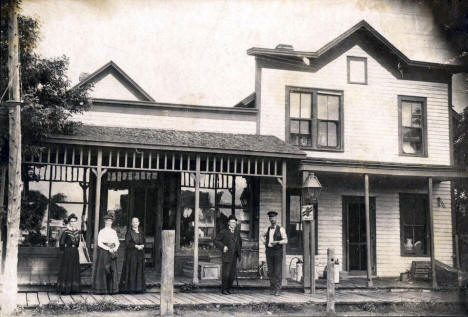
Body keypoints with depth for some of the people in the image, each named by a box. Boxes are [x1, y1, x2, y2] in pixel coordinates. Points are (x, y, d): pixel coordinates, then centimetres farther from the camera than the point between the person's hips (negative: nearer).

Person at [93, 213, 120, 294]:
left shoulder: (114, 231, 13)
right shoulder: (102, 231, 0)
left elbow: (117, 242, 13)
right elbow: (99, 243, -8)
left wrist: (115, 248, -8)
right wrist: (108, 249, -15)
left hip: (112, 253, 4)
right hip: (103, 252, -4)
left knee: (112, 270, 1)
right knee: (102, 269, -6)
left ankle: (112, 289, 5)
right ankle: (101, 289, -1)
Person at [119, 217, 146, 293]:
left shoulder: (141, 232, 13)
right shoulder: (129, 232, -4)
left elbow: (144, 242, 14)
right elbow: (127, 243, -11)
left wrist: (142, 246, -8)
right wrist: (136, 246, -19)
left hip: (140, 255, 6)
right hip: (131, 254, -5)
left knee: (139, 270, 4)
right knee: (131, 270, -7)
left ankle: (138, 288, 8)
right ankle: (129, 288, -3)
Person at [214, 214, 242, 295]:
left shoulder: (237, 232, 13)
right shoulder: (224, 232, -4)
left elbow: (239, 242, 29)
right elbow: (216, 240, -4)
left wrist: (239, 250, 17)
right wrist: (223, 247, -14)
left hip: (234, 256, 6)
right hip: (227, 256, -5)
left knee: (232, 273, 6)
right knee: (225, 273, -5)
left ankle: (228, 288, 18)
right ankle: (223, 289, 6)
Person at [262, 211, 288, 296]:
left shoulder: (281, 229, -4)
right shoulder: (268, 229, 12)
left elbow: (285, 241, -11)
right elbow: (264, 236, 33)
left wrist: (277, 242, -26)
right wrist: (264, 242, 13)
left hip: (278, 251, -5)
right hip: (269, 251, 5)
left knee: (278, 272, -6)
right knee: (270, 272, 4)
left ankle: (278, 290, -3)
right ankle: (273, 289, 11)